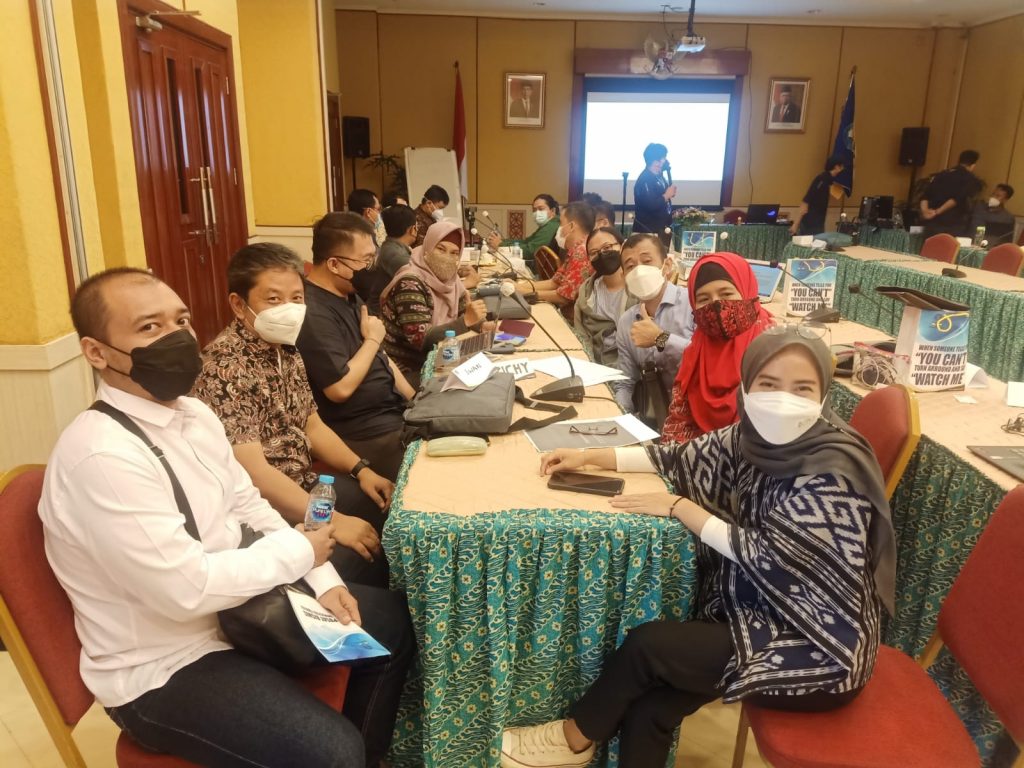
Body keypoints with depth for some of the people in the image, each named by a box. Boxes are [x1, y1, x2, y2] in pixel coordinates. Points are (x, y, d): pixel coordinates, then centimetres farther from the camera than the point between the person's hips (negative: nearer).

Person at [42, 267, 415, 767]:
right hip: (162, 670, -8)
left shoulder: (192, 413, 0)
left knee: (391, 624, 11)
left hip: (235, 608, 9)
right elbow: (186, 588, -30)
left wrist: (322, 579, -4)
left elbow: (249, 506, 8)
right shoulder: (101, 456, -28)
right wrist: (299, 551, -16)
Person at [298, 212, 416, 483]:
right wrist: (372, 339, -15)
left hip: (394, 411, 9)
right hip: (367, 435, -9)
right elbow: (340, 389, -27)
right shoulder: (314, 314, -23)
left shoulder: (348, 296, 10)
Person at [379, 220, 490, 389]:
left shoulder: (451, 281, 6)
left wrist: (475, 319, -16)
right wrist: (466, 320, -29)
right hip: (408, 372, -7)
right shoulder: (410, 283, -17)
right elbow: (421, 339, -25)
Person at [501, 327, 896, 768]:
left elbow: (766, 555, -25)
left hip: (817, 650, -6)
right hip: (764, 614, 6)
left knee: (648, 645, -15)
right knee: (647, 709, -11)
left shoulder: (833, 473, -25)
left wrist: (680, 508, -19)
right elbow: (684, 458, 2)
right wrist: (591, 457, -4)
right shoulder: (757, 437, -6)